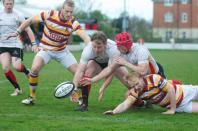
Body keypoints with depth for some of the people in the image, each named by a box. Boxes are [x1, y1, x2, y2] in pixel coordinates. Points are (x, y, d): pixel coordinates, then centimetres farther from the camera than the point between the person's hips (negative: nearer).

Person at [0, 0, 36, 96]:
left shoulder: (18, 16, -5)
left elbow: (28, 30, -5)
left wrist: (34, 44, -13)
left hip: (16, 45, -3)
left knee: (17, 67, -18)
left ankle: (27, 72, 19)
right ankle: (17, 89, 3)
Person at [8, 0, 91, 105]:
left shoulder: (73, 22, -19)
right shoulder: (50, 15, -21)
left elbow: (84, 36, -33)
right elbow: (30, 20, -8)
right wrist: (17, 32, -3)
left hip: (62, 51, 2)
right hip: (45, 49, -2)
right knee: (35, 68, -26)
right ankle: (31, 97, -8)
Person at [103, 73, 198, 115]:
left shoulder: (154, 79, -31)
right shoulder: (135, 92, -16)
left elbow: (171, 90, -28)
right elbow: (126, 104, -25)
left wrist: (172, 110, -25)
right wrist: (114, 112, -45)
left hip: (182, 92, -4)